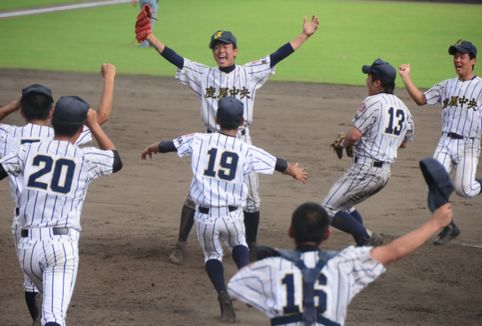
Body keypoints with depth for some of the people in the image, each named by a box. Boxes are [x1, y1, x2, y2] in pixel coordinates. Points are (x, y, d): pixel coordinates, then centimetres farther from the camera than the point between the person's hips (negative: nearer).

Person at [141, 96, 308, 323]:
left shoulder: (199, 141, -3)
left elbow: (168, 145, 12)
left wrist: (151, 149, 35)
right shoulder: (247, 151, -4)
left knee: (212, 254, 23)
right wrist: (294, 171, 31)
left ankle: (223, 295, 2)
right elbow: (277, 164, 9)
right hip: (232, 216, 0)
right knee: (238, 244, 30)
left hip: (204, 217, 0)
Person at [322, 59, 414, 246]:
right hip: (385, 172, 9)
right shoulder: (402, 108, 13)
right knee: (344, 206, 24)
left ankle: (366, 239, -18)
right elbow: (403, 142, 23)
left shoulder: (373, 102, -14)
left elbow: (355, 134, -20)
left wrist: (344, 144, 1)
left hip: (365, 168, -9)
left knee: (329, 210, -5)